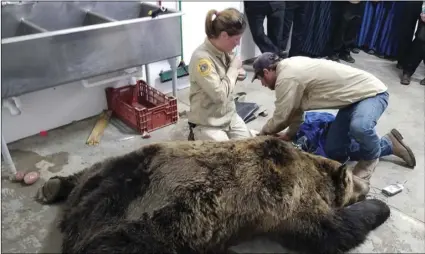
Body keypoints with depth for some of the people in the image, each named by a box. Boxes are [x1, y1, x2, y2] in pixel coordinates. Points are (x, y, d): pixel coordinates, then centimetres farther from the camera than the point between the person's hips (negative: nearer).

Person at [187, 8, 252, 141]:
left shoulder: (224, 50, -1)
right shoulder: (201, 57, -26)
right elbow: (219, 94, -29)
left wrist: (238, 73, -5)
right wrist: (234, 68, -17)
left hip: (230, 115, 8)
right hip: (207, 123, -8)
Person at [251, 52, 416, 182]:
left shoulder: (286, 77, -26)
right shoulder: (291, 67, 5)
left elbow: (280, 118, -17)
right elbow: (295, 109, 13)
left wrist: (263, 133, 1)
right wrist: (290, 134, 12)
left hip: (371, 92, -9)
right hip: (354, 96, 9)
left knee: (359, 127, -41)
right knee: (334, 152, 3)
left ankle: (371, 156, -6)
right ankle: (389, 144, 20)